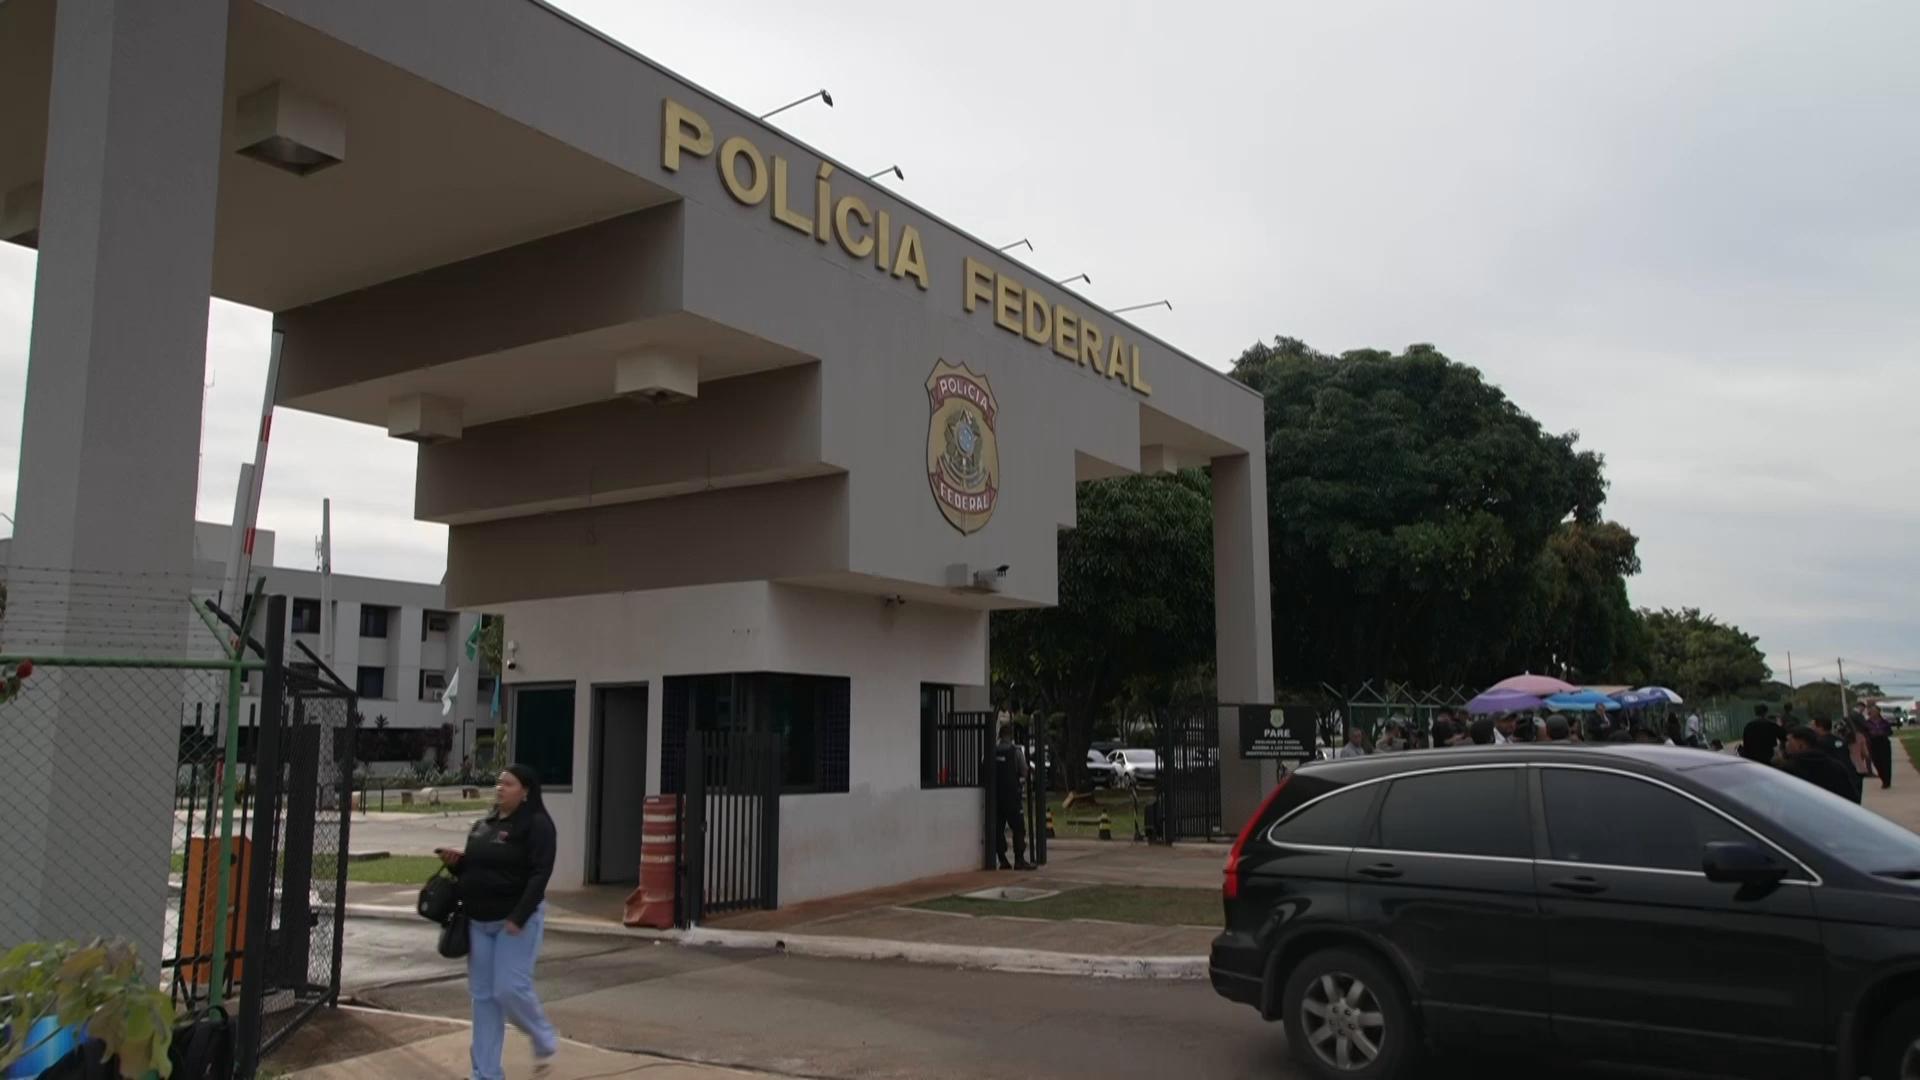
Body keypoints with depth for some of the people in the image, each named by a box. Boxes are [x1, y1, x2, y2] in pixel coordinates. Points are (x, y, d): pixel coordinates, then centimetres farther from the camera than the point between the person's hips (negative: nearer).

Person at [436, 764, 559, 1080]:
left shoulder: (536, 824, -10)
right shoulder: (482, 825, 13)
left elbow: (539, 875, -18)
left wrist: (518, 918, -24)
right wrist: (455, 862, 0)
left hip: (516, 920, -7)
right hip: (478, 921, 7)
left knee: (509, 990, -11)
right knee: (483, 995, 8)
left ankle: (545, 1041, 17)